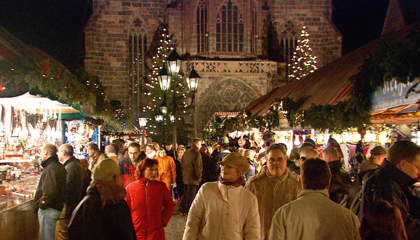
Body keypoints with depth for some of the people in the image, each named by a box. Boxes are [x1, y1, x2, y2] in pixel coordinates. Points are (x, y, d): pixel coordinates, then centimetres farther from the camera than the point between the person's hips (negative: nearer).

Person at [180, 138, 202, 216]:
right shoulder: (196, 154, -16)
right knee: (191, 196, 0)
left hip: (185, 177, 8)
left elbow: (182, 164, 16)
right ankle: (189, 211, 6)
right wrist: (199, 177, -6)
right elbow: (198, 167, -17)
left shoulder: (186, 153, 9)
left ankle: (183, 210, 23)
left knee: (185, 195, 17)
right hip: (193, 178, -8)